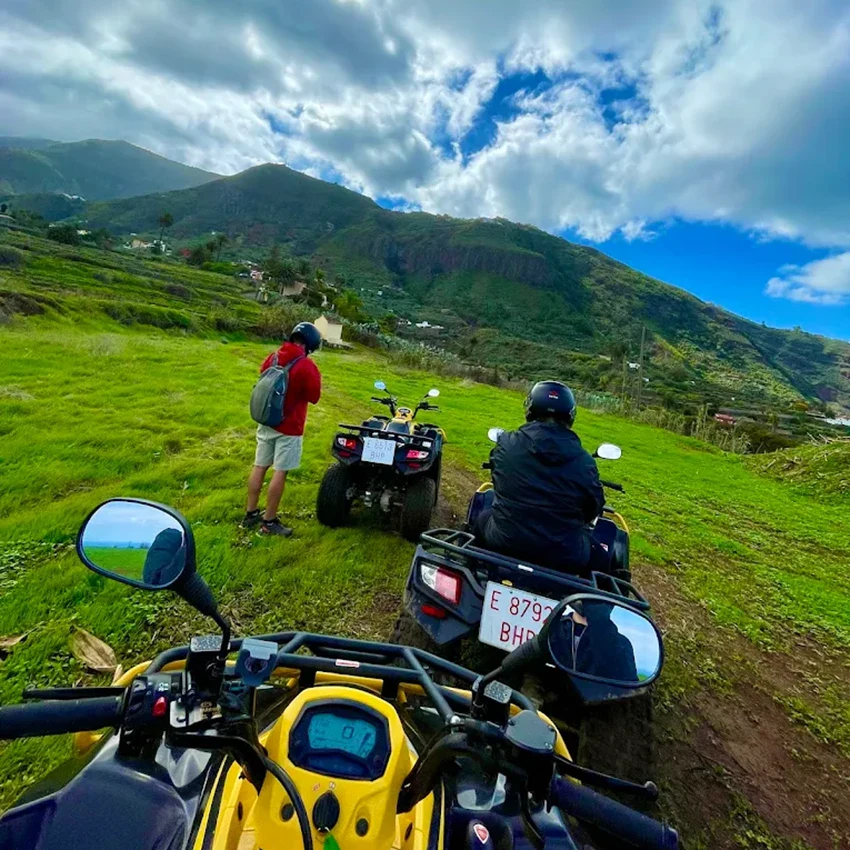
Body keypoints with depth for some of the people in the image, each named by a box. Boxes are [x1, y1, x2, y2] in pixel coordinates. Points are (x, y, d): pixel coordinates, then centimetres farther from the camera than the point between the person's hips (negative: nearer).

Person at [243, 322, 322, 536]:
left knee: (259, 467, 13)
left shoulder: (272, 358, 4)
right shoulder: (306, 366, -17)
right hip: (289, 427, -7)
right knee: (280, 472, 0)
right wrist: (316, 380, 5)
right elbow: (314, 397, -9)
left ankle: (251, 514, 24)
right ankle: (269, 522, 8)